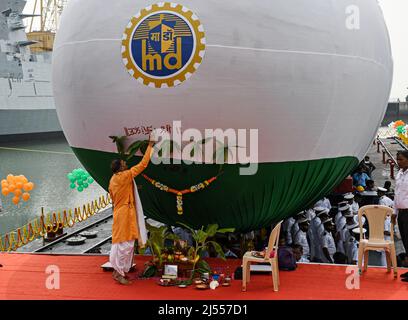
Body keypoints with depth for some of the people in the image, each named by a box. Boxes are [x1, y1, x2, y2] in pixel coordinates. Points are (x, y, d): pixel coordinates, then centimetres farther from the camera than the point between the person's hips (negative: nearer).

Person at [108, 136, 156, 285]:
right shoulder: (125, 176, -17)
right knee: (125, 243, -6)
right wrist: (150, 146, -11)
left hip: (119, 213, 10)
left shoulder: (113, 179, 9)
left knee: (120, 243, 14)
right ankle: (119, 272, -3)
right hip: (125, 214, -10)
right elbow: (142, 164, -16)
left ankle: (119, 270, 20)